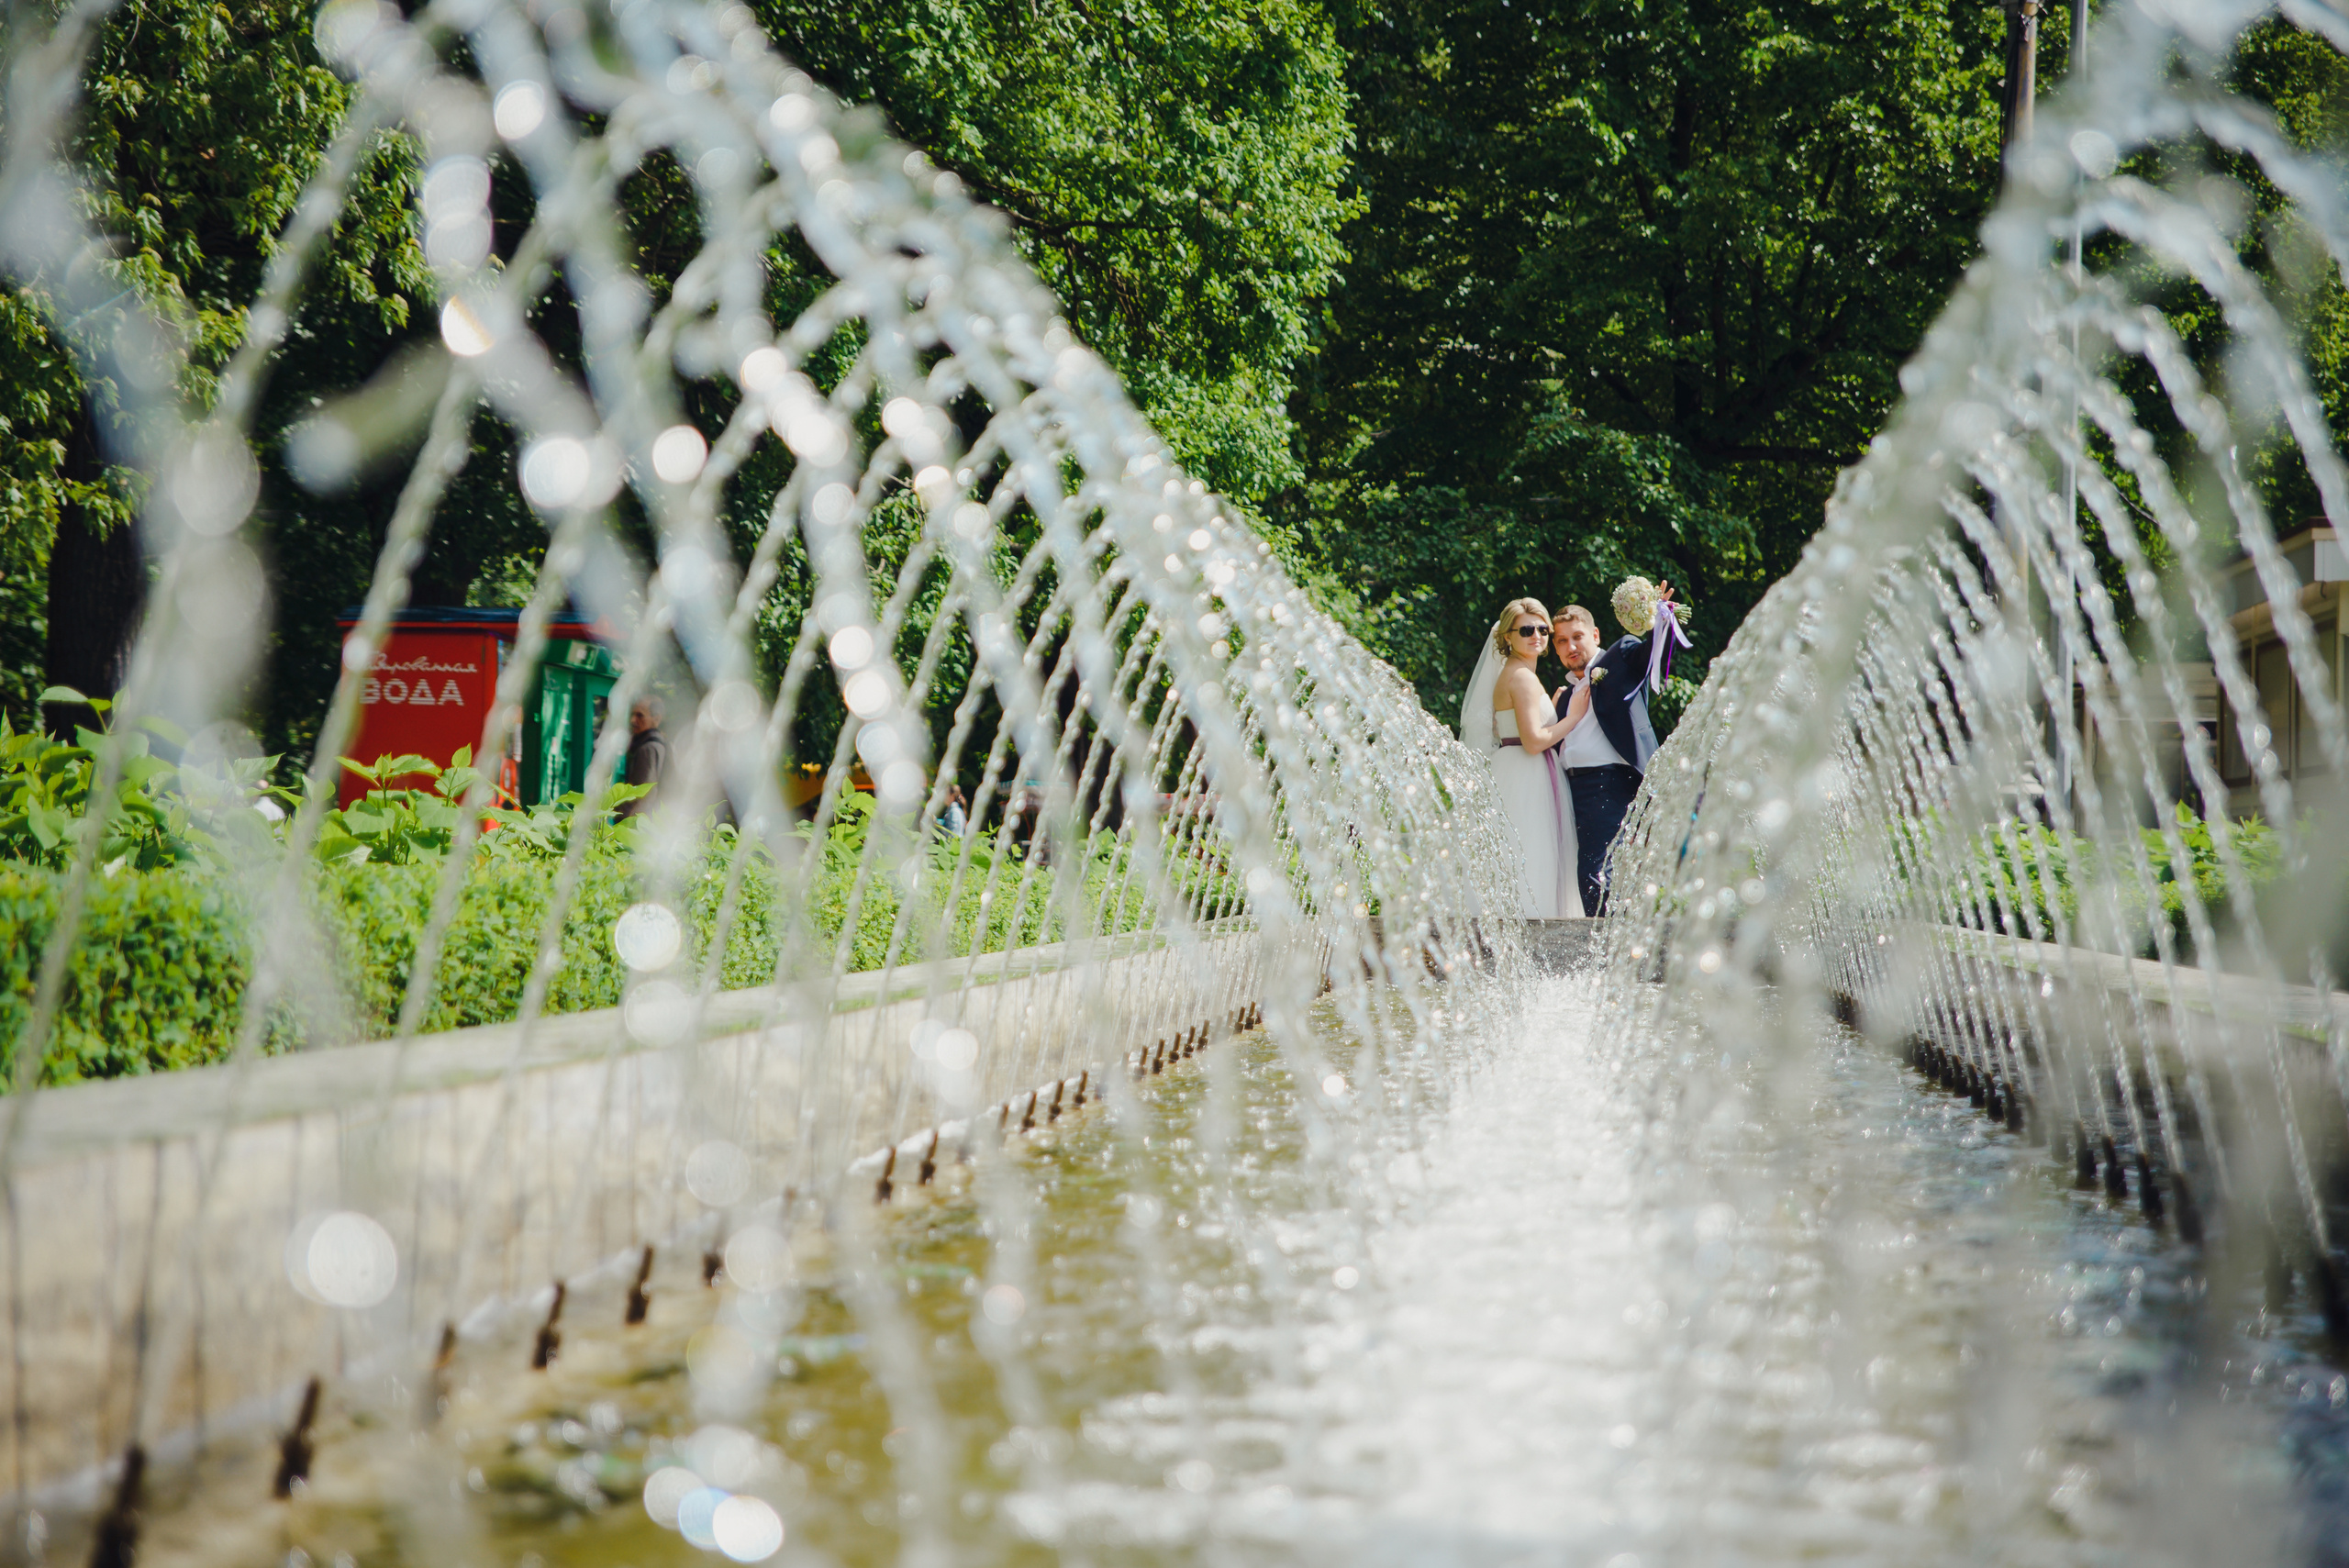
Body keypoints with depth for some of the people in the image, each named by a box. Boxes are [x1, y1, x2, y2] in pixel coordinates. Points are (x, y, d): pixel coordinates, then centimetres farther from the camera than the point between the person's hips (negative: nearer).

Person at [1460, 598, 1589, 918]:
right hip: (1526, 782, -10)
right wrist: (1574, 717, -9)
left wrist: (1554, 709, 16)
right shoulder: (1523, 677, -13)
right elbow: (1533, 741, -19)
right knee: (1531, 864, -11)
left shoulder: (1508, 675, 18)